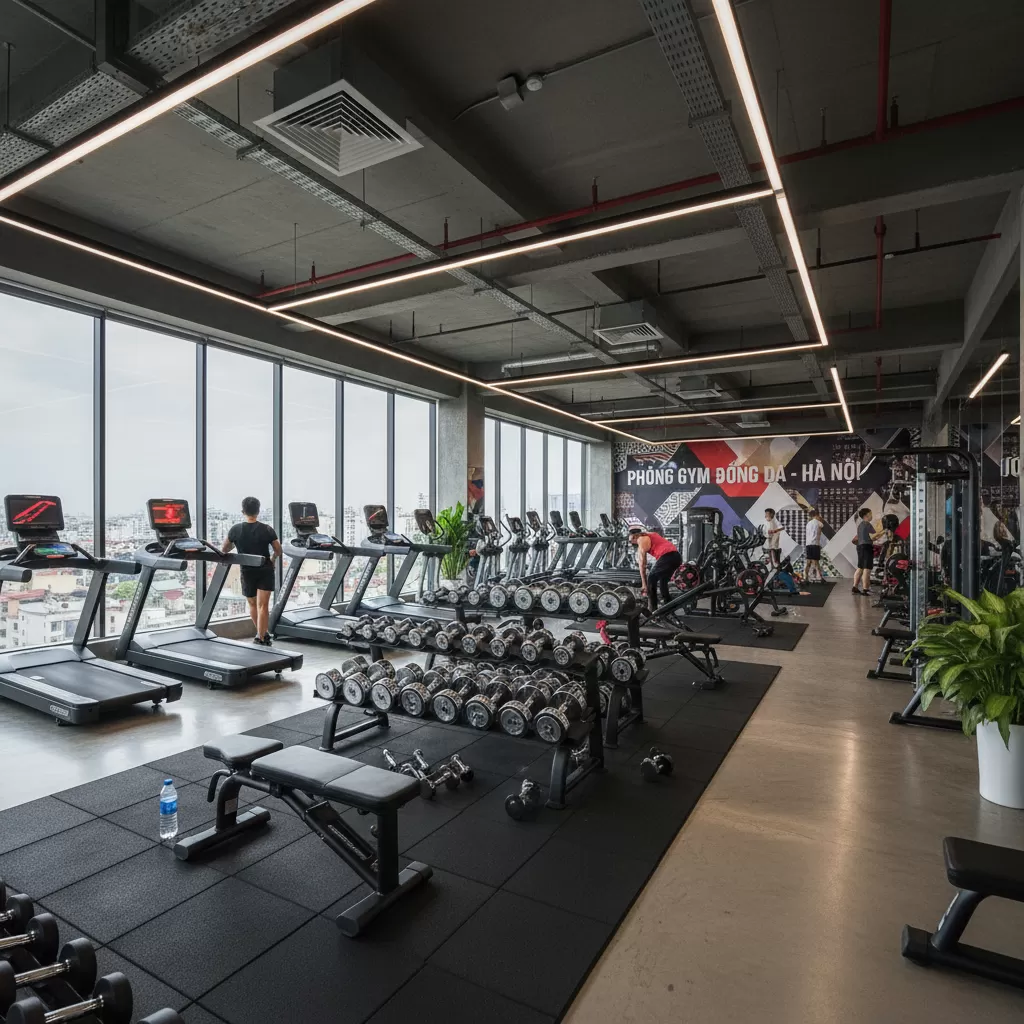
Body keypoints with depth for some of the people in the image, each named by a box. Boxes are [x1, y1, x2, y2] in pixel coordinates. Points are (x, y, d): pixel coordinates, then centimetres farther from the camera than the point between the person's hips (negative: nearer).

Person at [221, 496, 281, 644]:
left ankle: (261, 634, 30)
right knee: (263, 605, -3)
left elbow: (224, 550, 4)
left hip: (247, 572, 1)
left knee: (253, 604, 19)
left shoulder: (235, 529, -7)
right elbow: (278, 550, -3)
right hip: (265, 571, -1)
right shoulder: (267, 529, -9)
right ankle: (261, 637, -8)